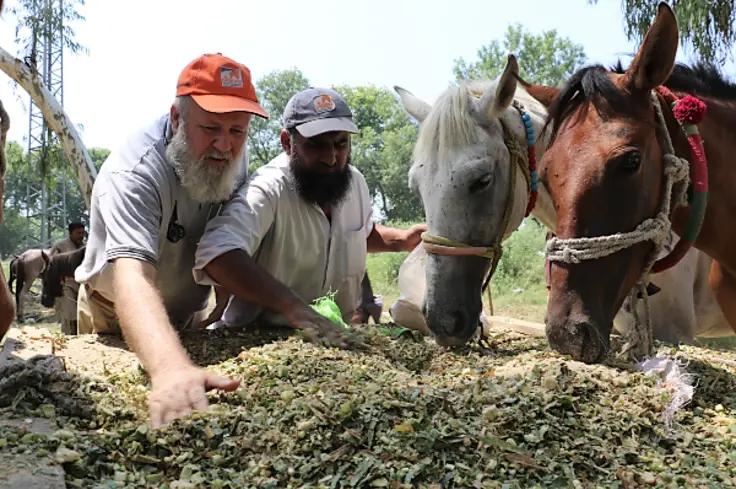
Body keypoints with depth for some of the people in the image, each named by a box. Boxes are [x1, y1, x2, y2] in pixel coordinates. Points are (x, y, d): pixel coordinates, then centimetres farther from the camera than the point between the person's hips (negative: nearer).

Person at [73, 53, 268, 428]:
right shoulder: (133, 175, -36)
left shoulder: (232, 157, -15)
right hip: (116, 318, -5)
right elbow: (132, 278, -51)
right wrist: (171, 369, -67)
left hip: (190, 315, 5)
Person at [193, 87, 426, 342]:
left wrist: (402, 239, 5)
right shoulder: (268, 189, -23)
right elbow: (218, 254, -40)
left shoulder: (354, 181, 1)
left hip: (335, 334, 7)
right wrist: (291, 305, -48)